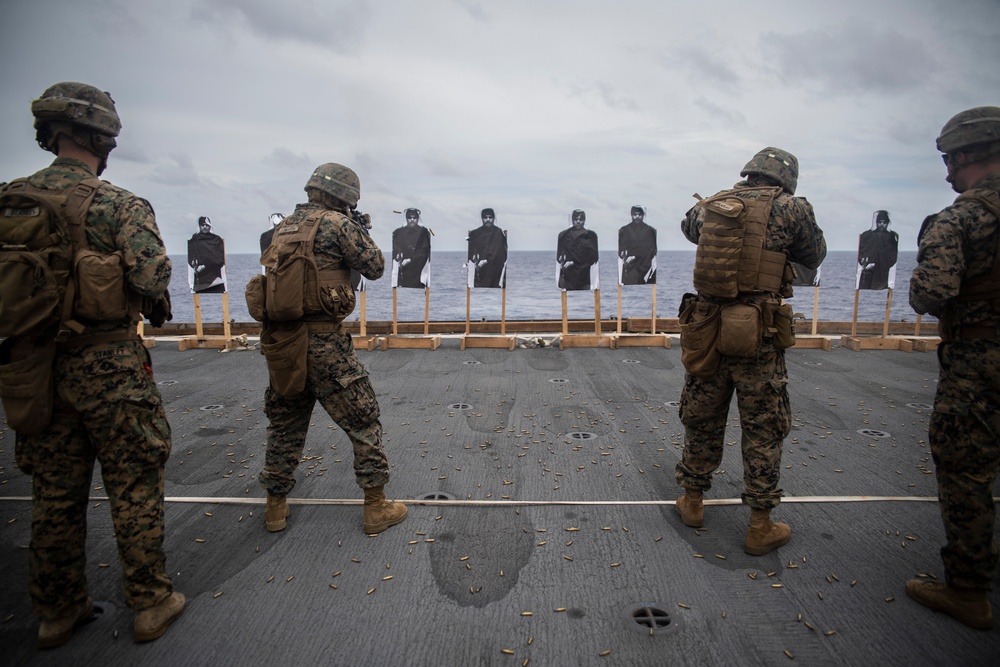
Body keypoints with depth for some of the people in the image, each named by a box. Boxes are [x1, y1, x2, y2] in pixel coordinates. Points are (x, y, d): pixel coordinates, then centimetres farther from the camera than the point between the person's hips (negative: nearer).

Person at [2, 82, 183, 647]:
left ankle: (58, 612, 31)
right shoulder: (121, 204, -12)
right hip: (109, 369, -5)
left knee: (55, 495, 16)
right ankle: (152, 604, 19)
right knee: (134, 490, 7)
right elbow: (151, 282, -20)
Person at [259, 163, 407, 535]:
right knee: (363, 422, 6)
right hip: (323, 343, -7)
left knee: (284, 425, 19)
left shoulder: (285, 226, 12)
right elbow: (374, 267, -3)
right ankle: (376, 507, 13)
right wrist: (362, 234, 15)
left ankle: (275, 507, 29)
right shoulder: (338, 224, -8)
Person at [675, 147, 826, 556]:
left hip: (705, 330, 4)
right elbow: (814, 257, 10)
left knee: (701, 419, 17)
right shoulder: (790, 208, -4)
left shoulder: (710, 205, 8)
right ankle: (760, 527, 17)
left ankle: (692, 501, 33)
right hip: (757, 337, -4)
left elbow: (688, 226, 30)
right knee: (764, 430, 8)